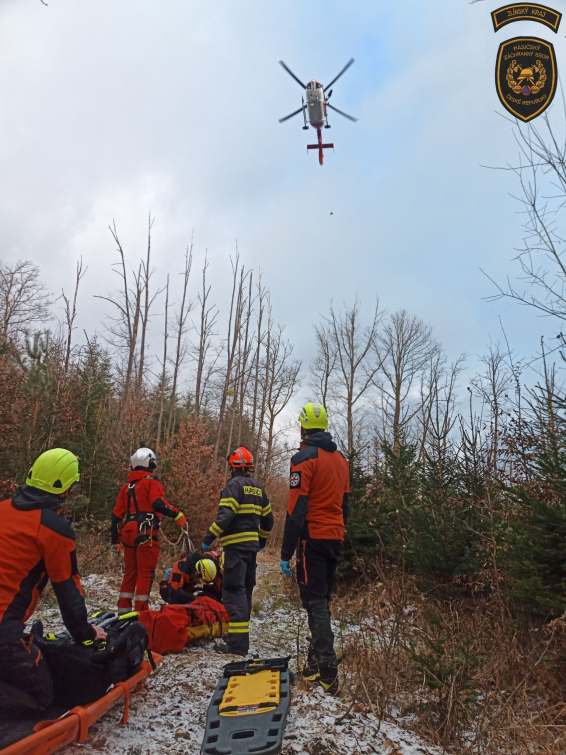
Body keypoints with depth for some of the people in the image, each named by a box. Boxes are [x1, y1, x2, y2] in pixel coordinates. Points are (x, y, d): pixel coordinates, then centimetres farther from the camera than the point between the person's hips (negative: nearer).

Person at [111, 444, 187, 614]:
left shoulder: (127, 486, 18)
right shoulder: (151, 482, -3)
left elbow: (117, 515, 18)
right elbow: (159, 504, -21)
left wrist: (115, 540, 23)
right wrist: (177, 514, -13)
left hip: (128, 533, 7)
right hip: (146, 533, -7)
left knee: (130, 573, 17)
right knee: (145, 573, -2)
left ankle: (123, 610, 21)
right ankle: (140, 611, -3)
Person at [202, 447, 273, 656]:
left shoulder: (234, 485, -9)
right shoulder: (258, 488, 15)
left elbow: (225, 515, -21)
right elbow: (267, 519, 19)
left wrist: (208, 538, -16)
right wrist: (262, 541, 31)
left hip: (236, 545, -8)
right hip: (252, 544, 8)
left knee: (234, 590, -9)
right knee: (245, 589, 16)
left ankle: (238, 641, -12)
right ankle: (240, 632, 26)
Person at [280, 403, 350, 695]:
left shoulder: (305, 458, -13)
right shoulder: (341, 459, 12)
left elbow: (296, 509, -17)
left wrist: (286, 552, -14)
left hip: (313, 538, -7)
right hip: (335, 539, 8)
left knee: (315, 601, -3)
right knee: (322, 599, 16)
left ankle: (327, 670, -5)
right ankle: (317, 660, 25)